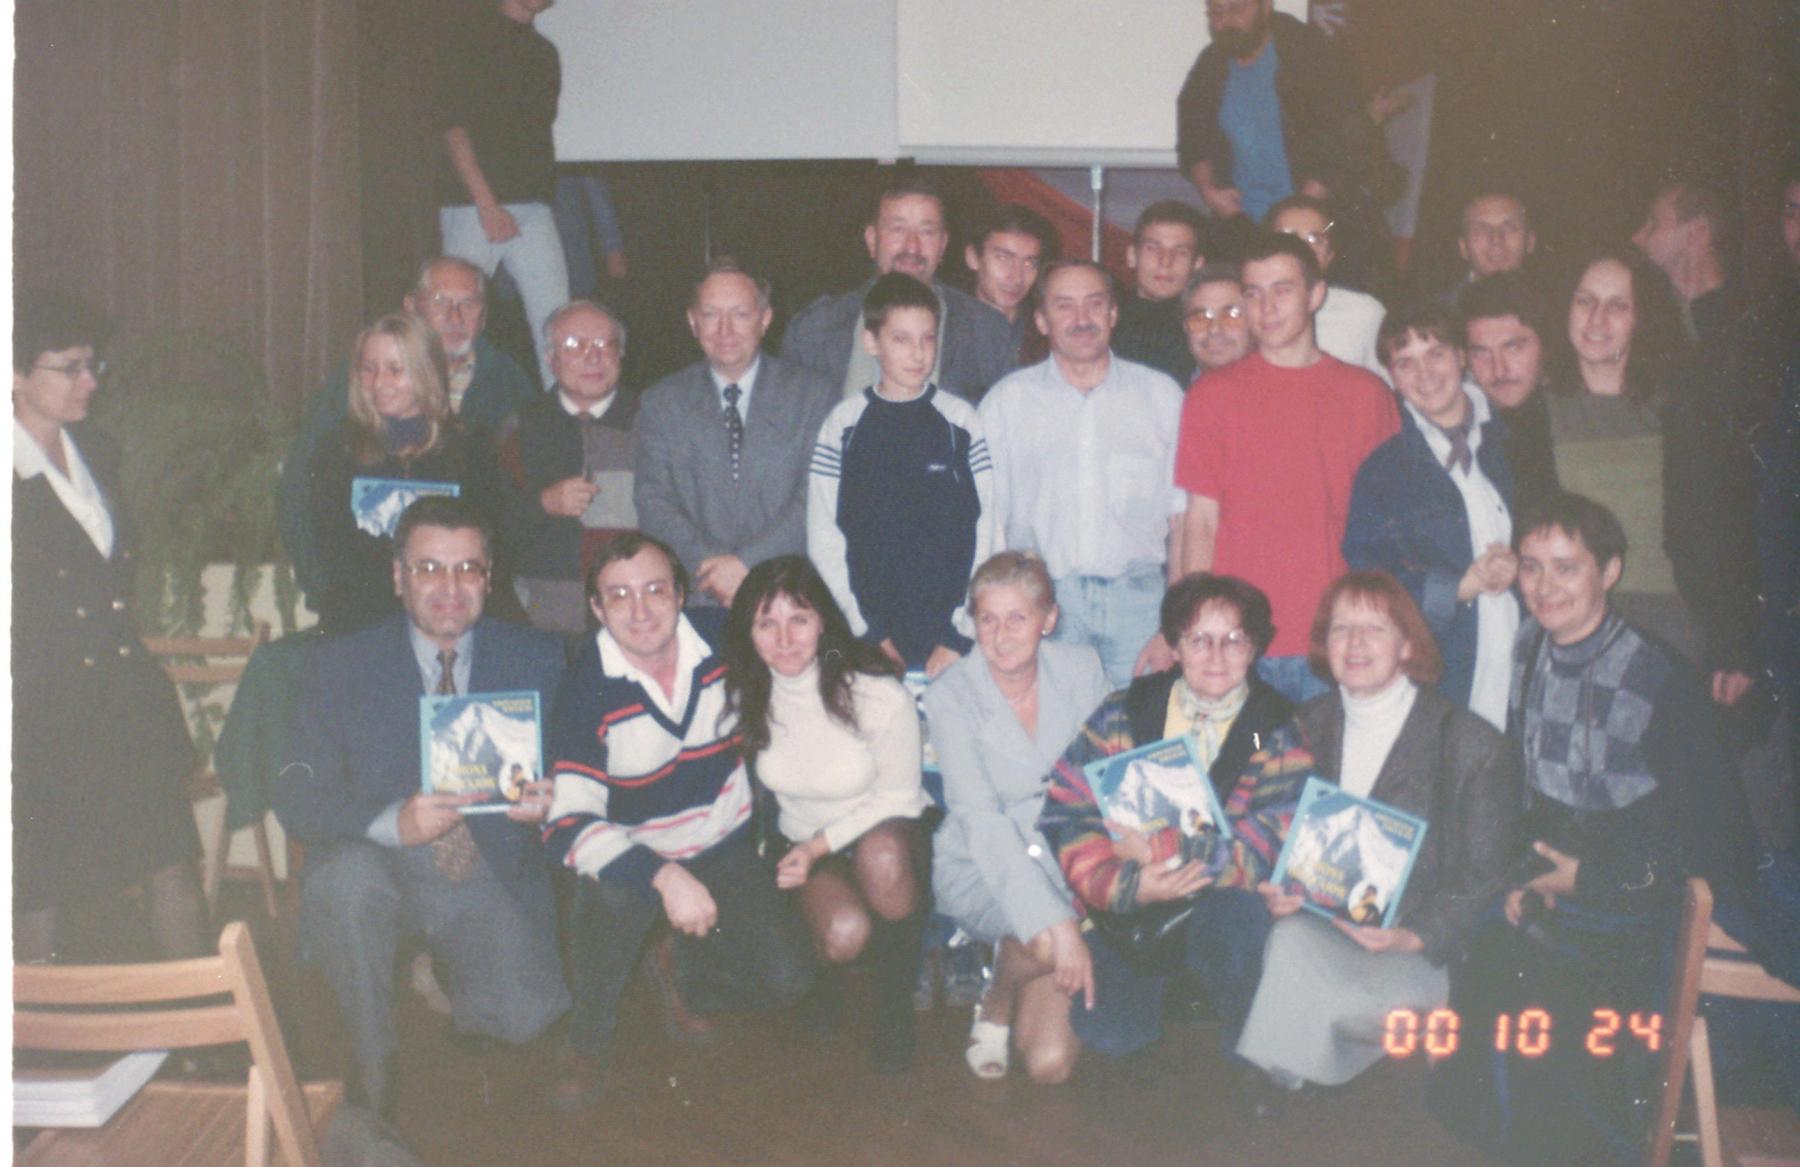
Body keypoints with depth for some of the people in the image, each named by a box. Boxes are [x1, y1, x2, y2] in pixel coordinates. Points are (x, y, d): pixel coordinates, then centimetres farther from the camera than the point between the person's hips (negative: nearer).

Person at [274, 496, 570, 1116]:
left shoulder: (536, 659, 3)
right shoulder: (339, 666, -1)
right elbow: (296, 800, -9)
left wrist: (547, 800, -23)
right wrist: (392, 823, -28)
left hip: (492, 874, 1)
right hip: (382, 870, -1)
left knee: (527, 1015, -20)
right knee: (344, 872, -34)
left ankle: (445, 975, 17)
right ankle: (373, 1065, -10)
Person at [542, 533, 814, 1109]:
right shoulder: (587, 689, -21)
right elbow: (567, 824, -29)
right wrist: (664, 875, -41)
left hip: (725, 849, 3)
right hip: (636, 857, -3)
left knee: (786, 978, -14)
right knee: (612, 895, -37)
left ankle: (678, 969, 19)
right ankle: (588, 1040, -7)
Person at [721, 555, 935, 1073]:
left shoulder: (879, 695, -22)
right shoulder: (746, 696, -11)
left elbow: (898, 797, -11)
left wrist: (821, 845, -22)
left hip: (891, 837, -2)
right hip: (806, 843, 2)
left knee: (880, 853, -39)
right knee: (844, 934, -31)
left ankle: (895, 1003, -15)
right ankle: (825, 973, 9)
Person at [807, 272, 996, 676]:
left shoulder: (964, 422, 4)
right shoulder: (842, 426, 4)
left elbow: (987, 534, 1)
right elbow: (824, 541, 2)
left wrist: (960, 635, -5)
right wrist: (867, 631, -3)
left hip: (954, 636, 0)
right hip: (870, 640, 0)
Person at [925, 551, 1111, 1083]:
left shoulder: (1081, 670, -3)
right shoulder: (951, 696, -12)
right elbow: (981, 821, -21)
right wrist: (1056, 922, -31)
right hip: (980, 867, -1)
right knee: (1046, 939, -34)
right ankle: (995, 1006, 0)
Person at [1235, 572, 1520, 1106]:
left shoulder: (1472, 746, -3)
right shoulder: (1308, 726, 11)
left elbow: (1485, 882, -3)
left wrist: (1414, 936, -19)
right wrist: (1277, 891, -8)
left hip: (1425, 953, -4)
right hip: (1320, 926, 4)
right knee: (1290, 939, -33)